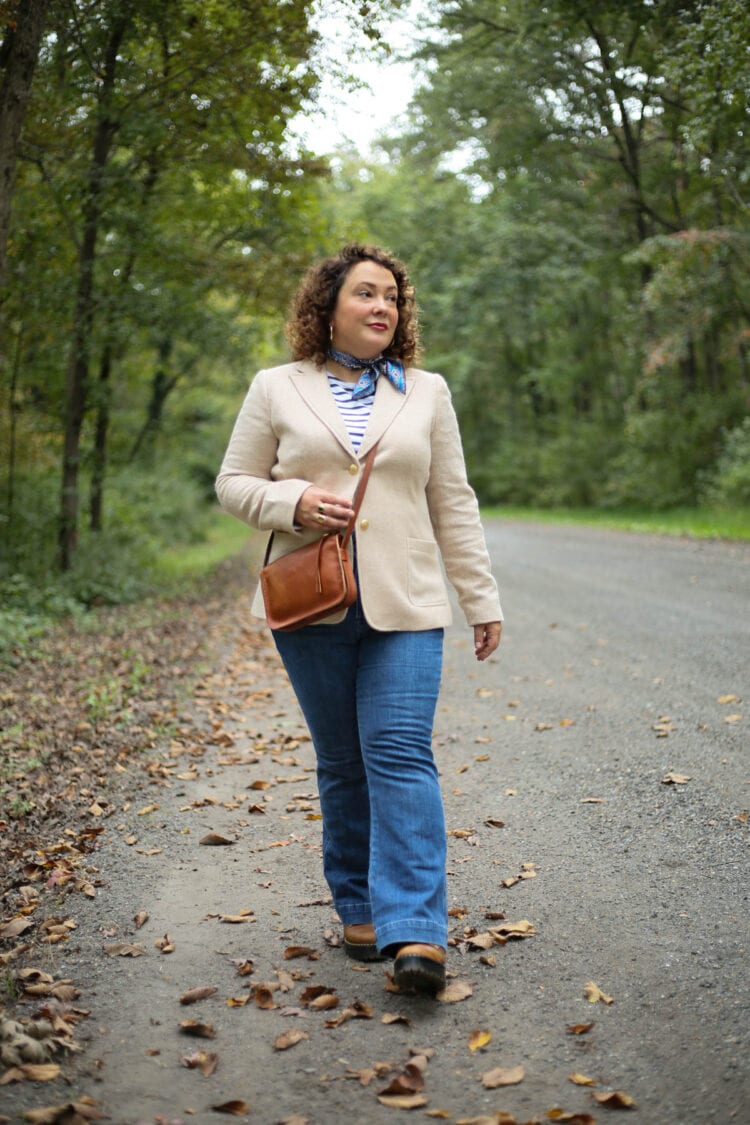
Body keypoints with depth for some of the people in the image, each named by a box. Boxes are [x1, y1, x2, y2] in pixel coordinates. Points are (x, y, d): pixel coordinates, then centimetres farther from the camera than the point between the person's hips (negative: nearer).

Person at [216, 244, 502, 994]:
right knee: (342, 763, 8)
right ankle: (358, 910, 22)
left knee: (401, 753, -11)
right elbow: (234, 483, 9)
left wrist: (481, 599, 10)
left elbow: (454, 504, 12)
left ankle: (413, 932, -12)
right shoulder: (276, 390, 8)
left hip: (405, 606, 0)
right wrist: (292, 502, -11)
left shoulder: (426, 393, 12)